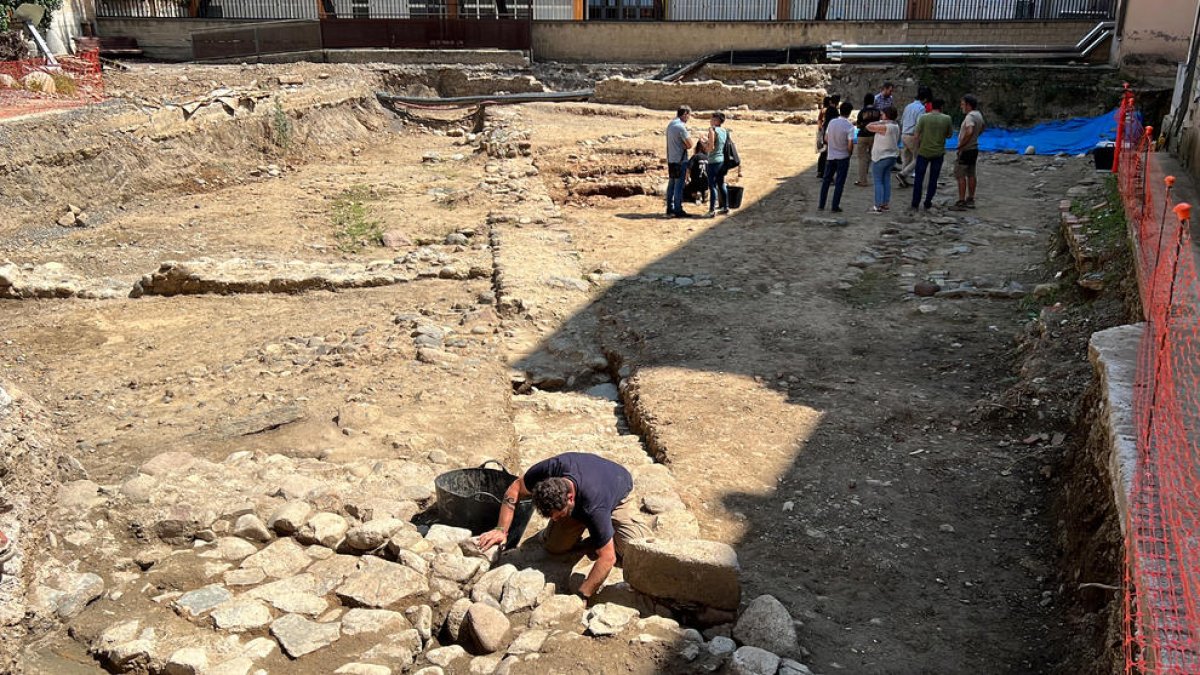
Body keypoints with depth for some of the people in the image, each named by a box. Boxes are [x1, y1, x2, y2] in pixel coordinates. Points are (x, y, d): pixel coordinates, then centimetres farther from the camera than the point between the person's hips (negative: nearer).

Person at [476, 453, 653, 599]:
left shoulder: (594, 507, -48)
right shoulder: (549, 469, -37)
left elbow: (607, 558, -41)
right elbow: (515, 489, -18)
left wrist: (582, 596, -42)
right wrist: (501, 529, -27)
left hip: (618, 493, -4)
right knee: (554, 546, -9)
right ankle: (582, 524, 20)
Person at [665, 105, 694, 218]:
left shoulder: (670, 125, 11)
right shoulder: (681, 126, -18)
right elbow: (689, 144, -17)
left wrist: (684, 145, 0)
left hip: (671, 160, 9)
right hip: (680, 160, -9)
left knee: (671, 185, 13)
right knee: (679, 186, -4)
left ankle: (670, 209, 19)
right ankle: (678, 211, -1)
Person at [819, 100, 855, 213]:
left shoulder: (832, 122, -3)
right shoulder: (849, 126, -16)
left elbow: (826, 138, 5)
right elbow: (850, 144, -18)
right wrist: (850, 153, 1)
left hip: (831, 156, 4)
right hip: (843, 157, -4)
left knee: (826, 180, 13)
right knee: (839, 183, 4)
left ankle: (821, 205, 16)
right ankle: (835, 207, 6)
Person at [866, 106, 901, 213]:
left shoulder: (884, 127, -21)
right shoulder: (896, 126, 7)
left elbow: (869, 126, -16)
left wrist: (879, 122, -7)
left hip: (881, 158, -8)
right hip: (893, 156, 8)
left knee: (878, 181, -3)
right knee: (886, 180, 14)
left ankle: (878, 206, -4)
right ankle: (886, 203, 17)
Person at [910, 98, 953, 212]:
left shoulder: (923, 117, -7)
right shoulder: (947, 119, -4)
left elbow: (917, 136, -7)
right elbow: (949, 135, 7)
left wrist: (918, 147, 9)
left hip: (923, 152, -1)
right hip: (938, 153, 1)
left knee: (919, 178, 8)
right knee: (933, 180, 10)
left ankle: (915, 204, 8)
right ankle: (928, 203, 12)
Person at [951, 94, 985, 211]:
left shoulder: (970, 116, -21)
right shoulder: (979, 115, 10)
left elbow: (969, 132, -35)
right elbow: (982, 129, 28)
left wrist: (960, 145, -26)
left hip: (965, 150, -10)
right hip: (974, 148, 10)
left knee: (960, 176, -6)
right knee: (971, 175, 15)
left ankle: (961, 202, -8)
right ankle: (970, 200, 21)